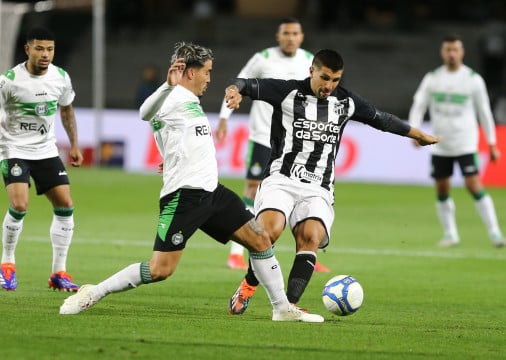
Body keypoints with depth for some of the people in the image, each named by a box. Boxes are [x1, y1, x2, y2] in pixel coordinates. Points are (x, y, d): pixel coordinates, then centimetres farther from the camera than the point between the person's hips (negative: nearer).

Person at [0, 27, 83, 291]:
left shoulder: (61, 78, -2)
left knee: (65, 205, -4)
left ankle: (59, 272, 6)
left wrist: (74, 145, 14)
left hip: (46, 150, 5)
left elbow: (66, 110, 15)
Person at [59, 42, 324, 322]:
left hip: (211, 192, 9)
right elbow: (146, 114, -32)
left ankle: (283, 309, 18)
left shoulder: (190, 101, 19)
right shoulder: (173, 98, -10)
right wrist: (169, 85, -46)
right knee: (160, 270, -13)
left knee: (260, 241, 7)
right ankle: (92, 294, -1)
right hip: (184, 194, -9)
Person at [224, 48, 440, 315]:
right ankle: (248, 286, -3)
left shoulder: (345, 102, 13)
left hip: (318, 190, 3)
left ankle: (289, 305, -26)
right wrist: (235, 90, -32)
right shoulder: (288, 92, 0)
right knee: (270, 230, -28)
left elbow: (380, 118, 28)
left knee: (311, 238, -24)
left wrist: (417, 134, 40)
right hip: (281, 179, -3)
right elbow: (247, 84, -7)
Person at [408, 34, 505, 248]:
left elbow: (484, 112, 4)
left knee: (474, 186, -14)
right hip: (440, 145, 3)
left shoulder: (473, 79, -2)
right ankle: (450, 234, 20)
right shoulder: (432, 78, 4)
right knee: (441, 191, 6)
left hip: (466, 144, -3)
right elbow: (418, 105, 4)